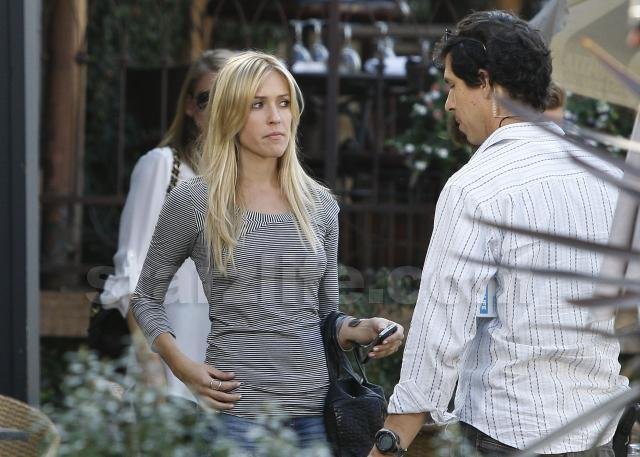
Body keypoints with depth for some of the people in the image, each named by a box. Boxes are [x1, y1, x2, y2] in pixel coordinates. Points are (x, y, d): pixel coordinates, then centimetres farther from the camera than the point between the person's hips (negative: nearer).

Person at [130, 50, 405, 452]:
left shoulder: (321, 205, 9)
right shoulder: (194, 203, -2)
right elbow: (147, 299, 8)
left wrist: (359, 330, -6)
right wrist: (182, 366, -7)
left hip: (316, 409, 4)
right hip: (236, 409, -4)